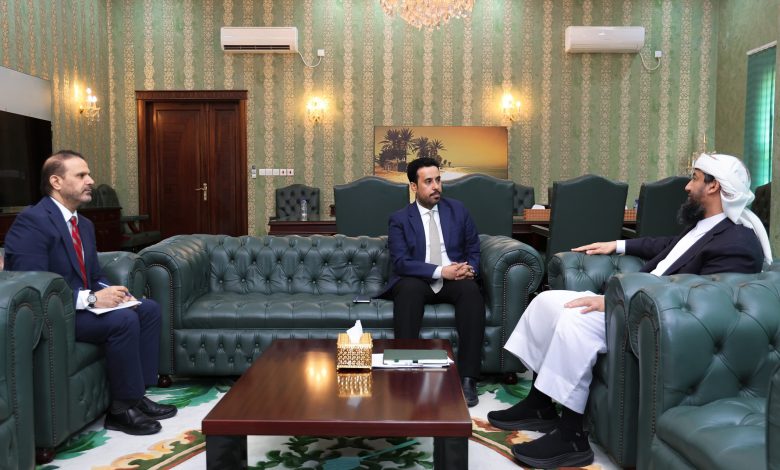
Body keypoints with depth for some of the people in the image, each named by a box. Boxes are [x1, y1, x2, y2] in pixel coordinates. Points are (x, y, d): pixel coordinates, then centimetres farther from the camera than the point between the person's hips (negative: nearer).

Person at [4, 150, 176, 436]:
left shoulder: (84, 224, 13)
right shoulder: (31, 222, -17)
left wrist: (109, 292, -6)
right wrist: (91, 298, -27)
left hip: (79, 305, 10)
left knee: (149, 309, 0)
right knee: (123, 320, -27)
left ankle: (137, 394, 1)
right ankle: (121, 409, -12)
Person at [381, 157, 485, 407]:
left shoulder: (457, 210, 12)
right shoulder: (399, 219, 3)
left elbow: (474, 250, 12)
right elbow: (401, 262, -10)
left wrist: (470, 268, -12)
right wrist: (440, 271, -23)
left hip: (454, 280, 2)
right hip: (417, 282, -2)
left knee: (471, 289, -32)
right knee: (409, 288, -37)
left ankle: (467, 379, -32)